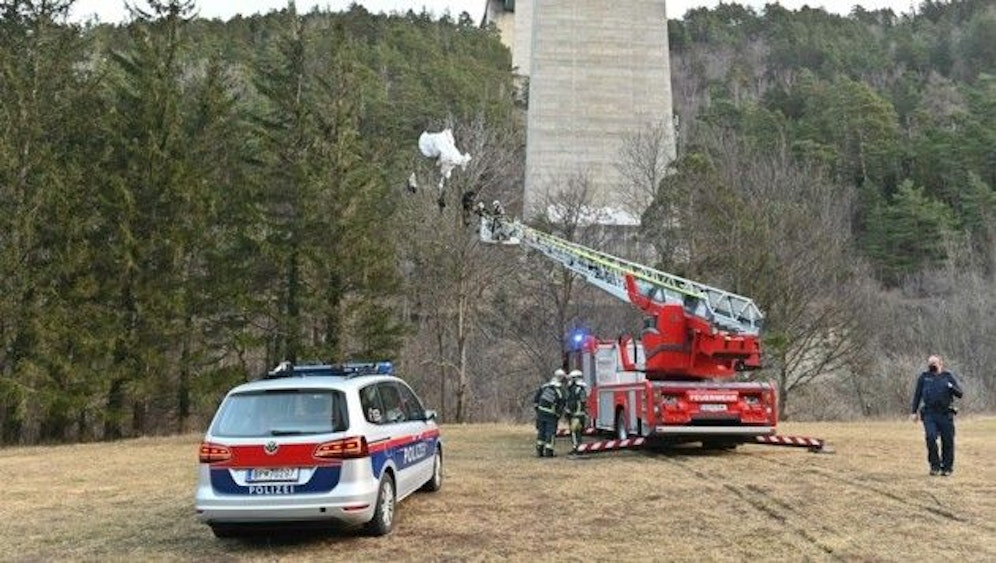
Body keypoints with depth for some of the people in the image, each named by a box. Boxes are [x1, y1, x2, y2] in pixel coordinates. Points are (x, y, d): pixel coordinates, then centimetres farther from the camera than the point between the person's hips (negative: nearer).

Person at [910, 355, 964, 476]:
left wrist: (951, 387, -14)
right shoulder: (924, 377, 11)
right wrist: (913, 411, 9)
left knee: (947, 441, 2)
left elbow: (959, 393, 6)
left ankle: (947, 467, 17)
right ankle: (935, 465, -2)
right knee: (931, 438, -17)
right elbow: (917, 395, 14)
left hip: (945, 415, 0)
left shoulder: (948, 376, 9)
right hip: (929, 414, 0)